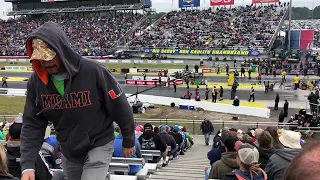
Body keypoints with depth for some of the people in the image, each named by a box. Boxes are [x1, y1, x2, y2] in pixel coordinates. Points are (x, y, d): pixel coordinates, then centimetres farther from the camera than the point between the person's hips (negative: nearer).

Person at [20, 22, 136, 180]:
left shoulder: (94, 72, -26)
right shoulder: (36, 81, -12)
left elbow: (121, 109, -14)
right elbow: (32, 124, -7)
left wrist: (128, 141, -1)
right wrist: (27, 164, -17)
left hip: (99, 145, -5)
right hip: (67, 150, 5)